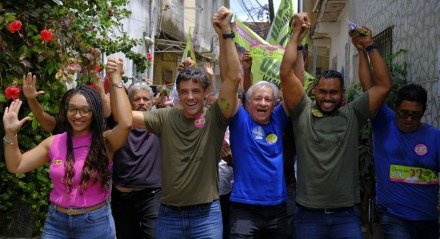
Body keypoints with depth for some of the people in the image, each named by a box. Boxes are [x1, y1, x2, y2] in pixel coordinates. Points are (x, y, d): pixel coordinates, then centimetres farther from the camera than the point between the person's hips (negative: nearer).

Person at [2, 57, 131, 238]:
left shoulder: (105, 141, -9)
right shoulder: (54, 142, 1)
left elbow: (126, 123, -29)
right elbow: (16, 166, 4)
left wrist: (116, 80, -23)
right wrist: (11, 134, -10)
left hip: (95, 222, -3)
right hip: (56, 221, 3)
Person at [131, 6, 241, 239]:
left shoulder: (214, 118, -7)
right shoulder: (165, 118, 0)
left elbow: (233, 78, -18)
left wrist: (225, 33, -22)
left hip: (206, 214, -2)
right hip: (168, 213, 2)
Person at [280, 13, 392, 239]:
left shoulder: (352, 114, 6)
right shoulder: (303, 112, 2)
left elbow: (384, 85, 1)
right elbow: (286, 73, -7)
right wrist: (297, 33, -4)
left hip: (346, 214, 1)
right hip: (308, 214, 0)